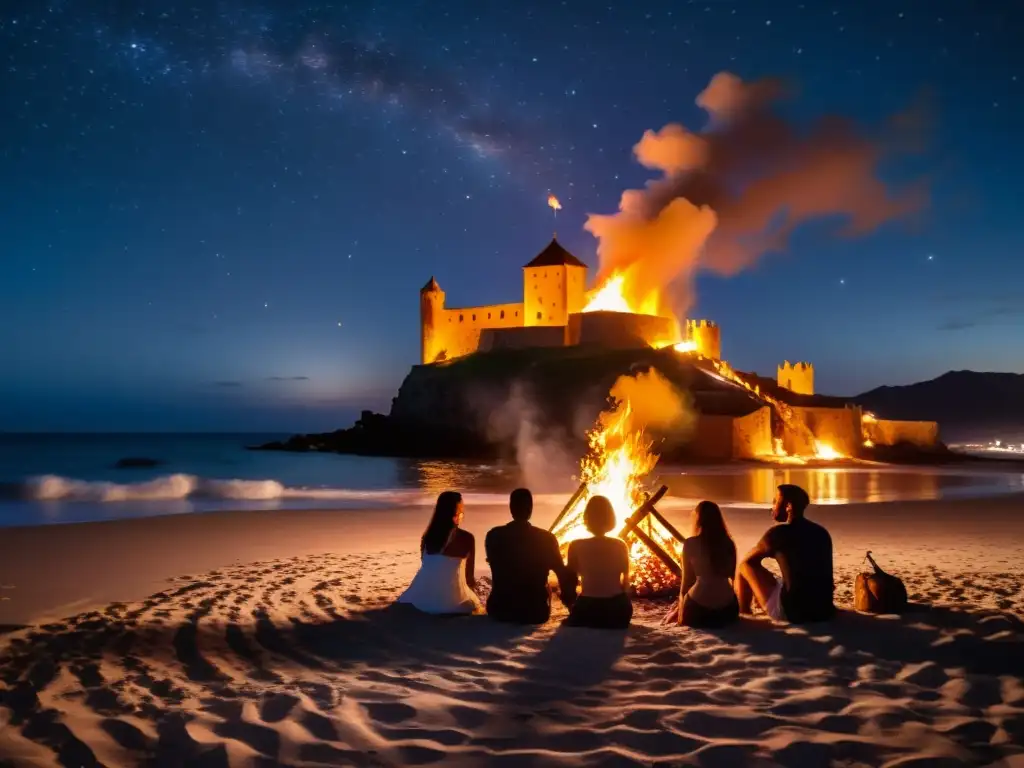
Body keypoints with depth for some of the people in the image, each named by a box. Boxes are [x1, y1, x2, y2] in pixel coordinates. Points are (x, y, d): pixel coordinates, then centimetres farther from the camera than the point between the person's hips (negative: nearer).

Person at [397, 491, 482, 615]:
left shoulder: (428, 535, 4)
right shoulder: (467, 538, -8)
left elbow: (426, 567, 12)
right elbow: (469, 577, -1)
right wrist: (472, 582, 21)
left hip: (421, 599, 5)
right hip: (450, 602, -5)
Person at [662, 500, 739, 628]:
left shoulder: (690, 543, -7)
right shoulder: (728, 543, 4)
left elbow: (687, 578, -2)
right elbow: (732, 575, 11)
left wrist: (681, 606, 12)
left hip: (699, 608, -2)